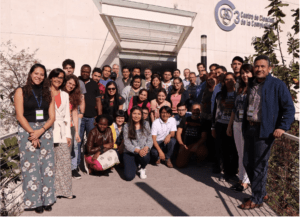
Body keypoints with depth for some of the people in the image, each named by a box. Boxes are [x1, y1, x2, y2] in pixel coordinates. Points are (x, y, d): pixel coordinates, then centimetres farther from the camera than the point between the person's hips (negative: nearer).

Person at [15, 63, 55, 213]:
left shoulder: (48, 94, 11)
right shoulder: (21, 92, 3)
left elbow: (52, 117, 5)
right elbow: (20, 116, -4)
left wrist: (41, 131, -10)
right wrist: (32, 133, -12)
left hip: (45, 131, 3)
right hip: (27, 130, -3)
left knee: (47, 165, 2)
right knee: (30, 166, -2)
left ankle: (47, 199, 13)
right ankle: (35, 201, 9)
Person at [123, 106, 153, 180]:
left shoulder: (146, 124, 7)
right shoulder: (126, 126, 1)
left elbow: (150, 139, 4)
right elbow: (127, 143, -6)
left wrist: (146, 147, -19)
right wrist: (138, 150, -23)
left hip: (143, 151, 1)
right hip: (130, 153, 0)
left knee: (145, 157, -38)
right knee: (128, 177, -18)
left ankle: (142, 168, 2)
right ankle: (135, 165, 20)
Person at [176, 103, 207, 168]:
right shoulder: (185, 120, 10)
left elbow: (203, 137, -2)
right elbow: (178, 133, 7)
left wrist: (196, 145, -19)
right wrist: (182, 144, -9)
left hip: (197, 144, -1)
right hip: (185, 145, 1)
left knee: (203, 153, -35)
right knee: (180, 164, -17)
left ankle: (199, 161, 3)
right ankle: (188, 156, 18)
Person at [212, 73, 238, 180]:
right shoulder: (220, 95, 12)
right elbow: (215, 111, 12)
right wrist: (213, 127, 10)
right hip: (221, 125, 3)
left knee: (234, 150, 4)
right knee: (223, 150, 6)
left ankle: (233, 172, 20)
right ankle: (226, 172, 20)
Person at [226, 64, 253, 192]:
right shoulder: (240, 89, 14)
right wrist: (229, 125, 17)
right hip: (237, 124, 6)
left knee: (246, 154, 2)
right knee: (240, 154, 12)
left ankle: (245, 181, 14)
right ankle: (241, 179, 23)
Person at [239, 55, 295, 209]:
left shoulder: (277, 85, -7)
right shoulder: (251, 83, 12)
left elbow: (289, 108, -8)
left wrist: (282, 127, -18)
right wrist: (245, 124, 13)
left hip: (264, 130, -7)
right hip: (249, 128, 7)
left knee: (259, 166, 2)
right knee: (247, 163, 12)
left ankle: (257, 199, 18)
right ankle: (262, 193, 32)